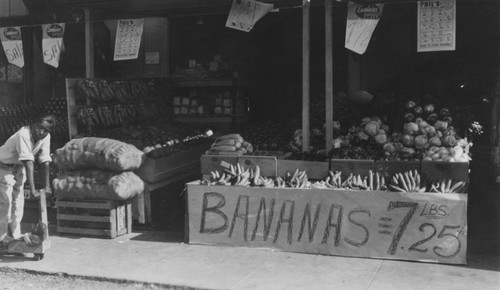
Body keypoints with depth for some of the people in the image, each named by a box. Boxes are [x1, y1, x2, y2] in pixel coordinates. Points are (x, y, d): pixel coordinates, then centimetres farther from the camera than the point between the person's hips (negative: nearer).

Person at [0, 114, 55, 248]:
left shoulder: (46, 137, -16)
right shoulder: (23, 135, -36)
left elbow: (45, 160, -15)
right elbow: (28, 162, -43)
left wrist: (47, 185, -20)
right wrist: (32, 188, -48)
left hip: (19, 168, 6)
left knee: (18, 201, 7)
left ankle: (15, 235, 17)